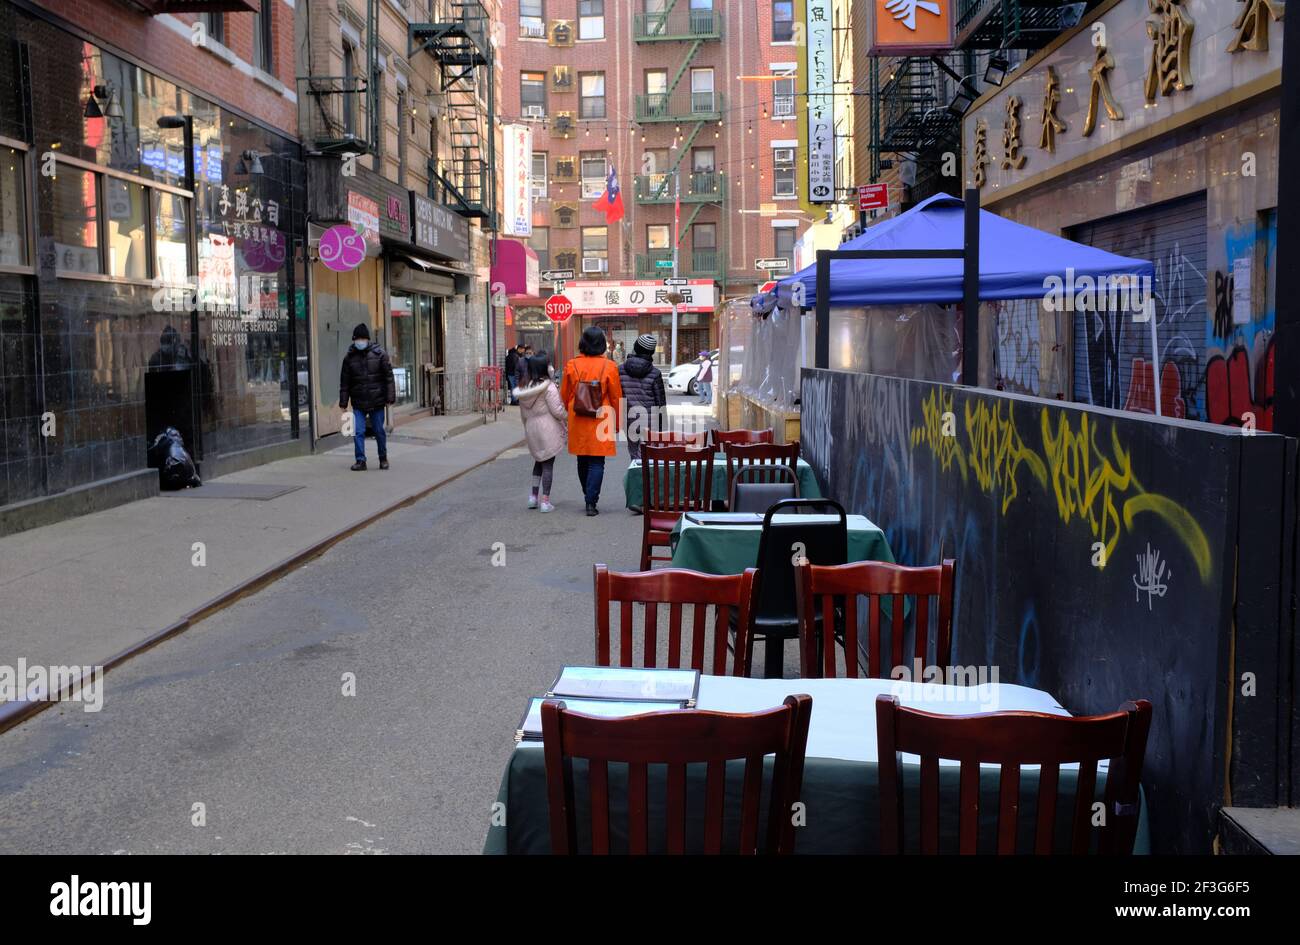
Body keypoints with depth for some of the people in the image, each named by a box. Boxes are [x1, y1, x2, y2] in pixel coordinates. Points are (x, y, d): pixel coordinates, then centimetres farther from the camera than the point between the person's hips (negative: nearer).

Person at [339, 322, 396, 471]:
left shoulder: (379, 354, -3)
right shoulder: (349, 357, 3)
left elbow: (388, 376, -2)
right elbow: (344, 381, 6)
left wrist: (390, 397, -8)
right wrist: (343, 402, 3)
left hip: (376, 401, -1)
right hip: (358, 403, 1)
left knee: (379, 431, 8)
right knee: (358, 431, -5)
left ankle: (383, 458, 25)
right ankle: (360, 460, 2)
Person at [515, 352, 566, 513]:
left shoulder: (525, 388, 5)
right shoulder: (548, 387, -15)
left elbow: (524, 413, 10)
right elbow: (557, 410, -16)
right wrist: (568, 417, 2)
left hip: (531, 428, 6)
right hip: (548, 430, -6)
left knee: (539, 461, 21)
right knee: (548, 464, 0)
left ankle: (534, 496, 19)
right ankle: (545, 501, 0)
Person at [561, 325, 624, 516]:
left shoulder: (571, 365, -3)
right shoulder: (609, 367, -9)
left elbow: (564, 395, 6)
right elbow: (616, 398, -4)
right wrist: (617, 425, 7)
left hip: (578, 422, 3)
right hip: (600, 421, -3)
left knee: (582, 461, 17)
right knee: (597, 463, 2)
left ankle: (589, 498, 29)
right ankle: (591, 502, -5)